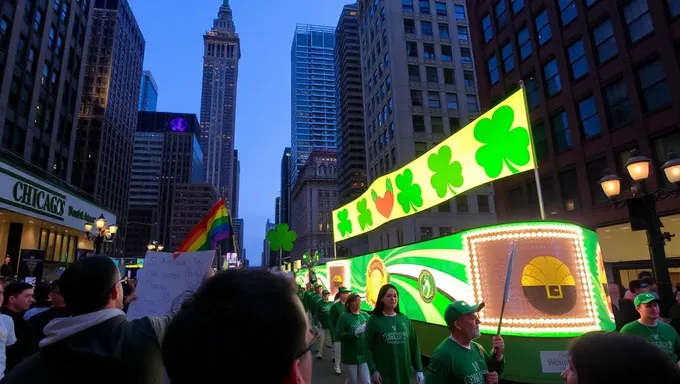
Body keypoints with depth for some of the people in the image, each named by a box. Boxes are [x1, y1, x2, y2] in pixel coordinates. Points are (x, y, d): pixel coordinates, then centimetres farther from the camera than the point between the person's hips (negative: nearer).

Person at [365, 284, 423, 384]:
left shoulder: (405, 319, 4)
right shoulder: (374, 320, -7)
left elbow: (414, 346, 7)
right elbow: (368, 348, -8)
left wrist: (419, 369, 6)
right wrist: (373, 370, -14)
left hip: (404, 371, 4)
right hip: (383, 373, -3)